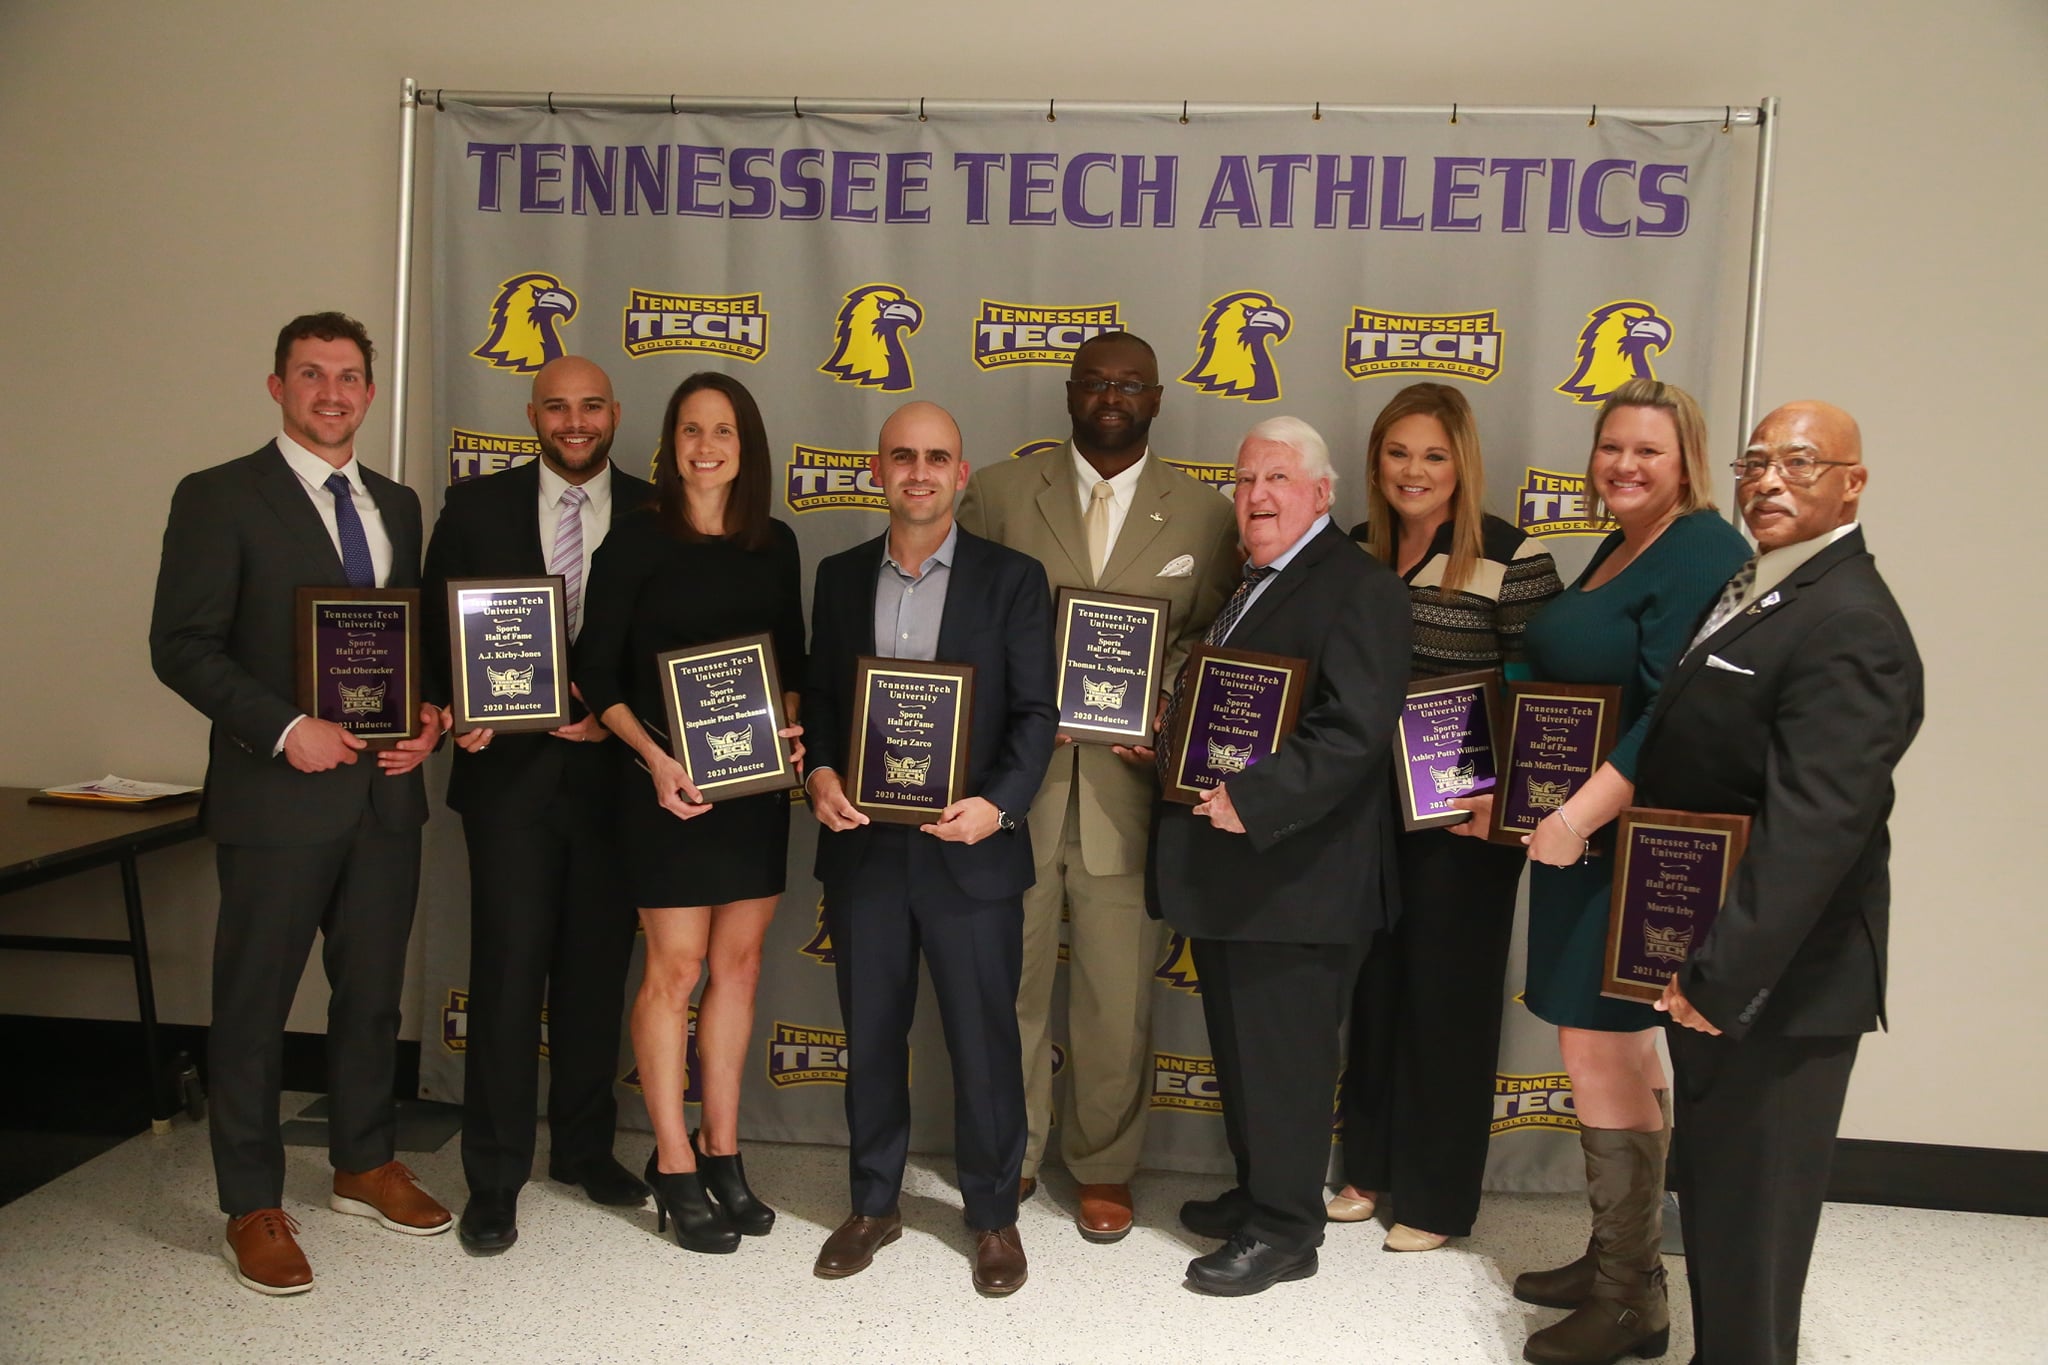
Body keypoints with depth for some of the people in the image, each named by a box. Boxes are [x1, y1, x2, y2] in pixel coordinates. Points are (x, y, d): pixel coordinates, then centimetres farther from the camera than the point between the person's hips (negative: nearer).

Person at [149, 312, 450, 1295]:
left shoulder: (396, 505, 14)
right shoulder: (220, 498, -4)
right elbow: (181, 645, -10)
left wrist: (429, 714, -1)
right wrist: (286, 729, -19)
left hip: (386, 791, 6)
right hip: (278, 795, -5)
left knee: (372, 990, 16)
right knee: (254, 1003, 5)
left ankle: (365, 1166, 33)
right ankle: (253, 1208, 19)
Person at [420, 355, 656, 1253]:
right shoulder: (476, 507, 5)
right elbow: (439, 629, 6)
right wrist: (461, 712, -11)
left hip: (612, 771, 1)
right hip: (511, 769, -1)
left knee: (598, 968, 11)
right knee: (508, 969, 0)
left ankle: (585, 1147, 29)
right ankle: (494, 1179, 12)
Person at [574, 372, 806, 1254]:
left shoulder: (774, 545, 7)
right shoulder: (636, 542, -5)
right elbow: (597, 673, -5)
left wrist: (794, 726, -5)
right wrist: (654, 758, -17)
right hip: (669, 785, -4)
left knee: (739, 964, 10)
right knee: (675, 969, 1)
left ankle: (721, 1153, 23)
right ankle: (675, 1166, 14)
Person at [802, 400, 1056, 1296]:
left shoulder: (1012, 579, -1)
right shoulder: (841, 577, 9)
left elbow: (1036, 712, -4)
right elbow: (818, 696, 12)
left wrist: (999, 803, -19)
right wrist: (821, 772, -8)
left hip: (969, 850, -3)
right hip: (863, 846, 3)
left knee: (984, 1040, 5)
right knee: (870, 1036, 13)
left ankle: (994, 1215, 24)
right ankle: (873, 1204, 31)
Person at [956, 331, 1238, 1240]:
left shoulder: (1203, 515, 6)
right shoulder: (1000, 492, 5)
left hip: (1128, 784, 0)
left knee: (1117, 996, 7)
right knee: (1008, 985, 11)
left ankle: (1104, 1167, 27)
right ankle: (1008, 1161, 30)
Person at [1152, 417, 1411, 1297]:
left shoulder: (1358, 587, -13)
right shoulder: (1250, 585, 18)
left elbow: (1354, 730, -23)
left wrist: (1250, 803, -25)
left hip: (1294, 875, -9)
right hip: (1229, 867, 9)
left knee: (1283, 1055, 2)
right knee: (1241, 1049, 19)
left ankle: (1283, 1231, 16)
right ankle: (1257, 1193, 35)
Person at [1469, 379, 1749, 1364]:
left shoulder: (1703, 553, -14)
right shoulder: (1615, 551, 15)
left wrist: (1581, 814, -27)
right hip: (1573, 834, 9)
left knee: (1597, 1053, -4)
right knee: (1617, 1050, 15)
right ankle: (1615, 1258, 27)